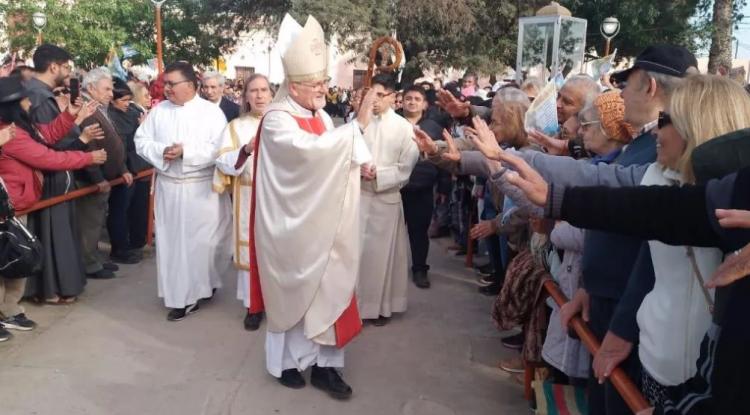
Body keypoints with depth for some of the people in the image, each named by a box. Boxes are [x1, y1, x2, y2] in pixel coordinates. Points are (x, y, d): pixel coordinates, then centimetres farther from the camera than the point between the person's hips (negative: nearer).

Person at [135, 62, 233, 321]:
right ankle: (182, 296, 19)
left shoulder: (212, 112, -5)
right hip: (168, 187, 3)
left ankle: (204, 283, 26)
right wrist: (162, 151, -13)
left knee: (204, 239, 2)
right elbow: (141, 141, 5)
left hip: (202, 188, -3)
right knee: (173, 241, 6)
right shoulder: (159, 111, 7)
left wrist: (186, 151, -19)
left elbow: (219, 149, -13)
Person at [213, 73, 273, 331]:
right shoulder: (236, 127, 5)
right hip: (250, 200, 0)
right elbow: (224, 165, -6)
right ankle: (253, 305, 15)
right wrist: (246, 150, -21)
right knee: (252, 249, 3)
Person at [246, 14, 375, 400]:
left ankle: (323, 363, 18)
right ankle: (286, 360, 27)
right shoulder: (277, 120, -16)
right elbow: (310, 149, -34)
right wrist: (357, 124, -32)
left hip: (320, 222, 6)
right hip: (291, 225, -6)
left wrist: (359, 164, -7)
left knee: (326, 288, 8)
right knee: (292, 291, 8)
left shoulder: (322, 117, 8)